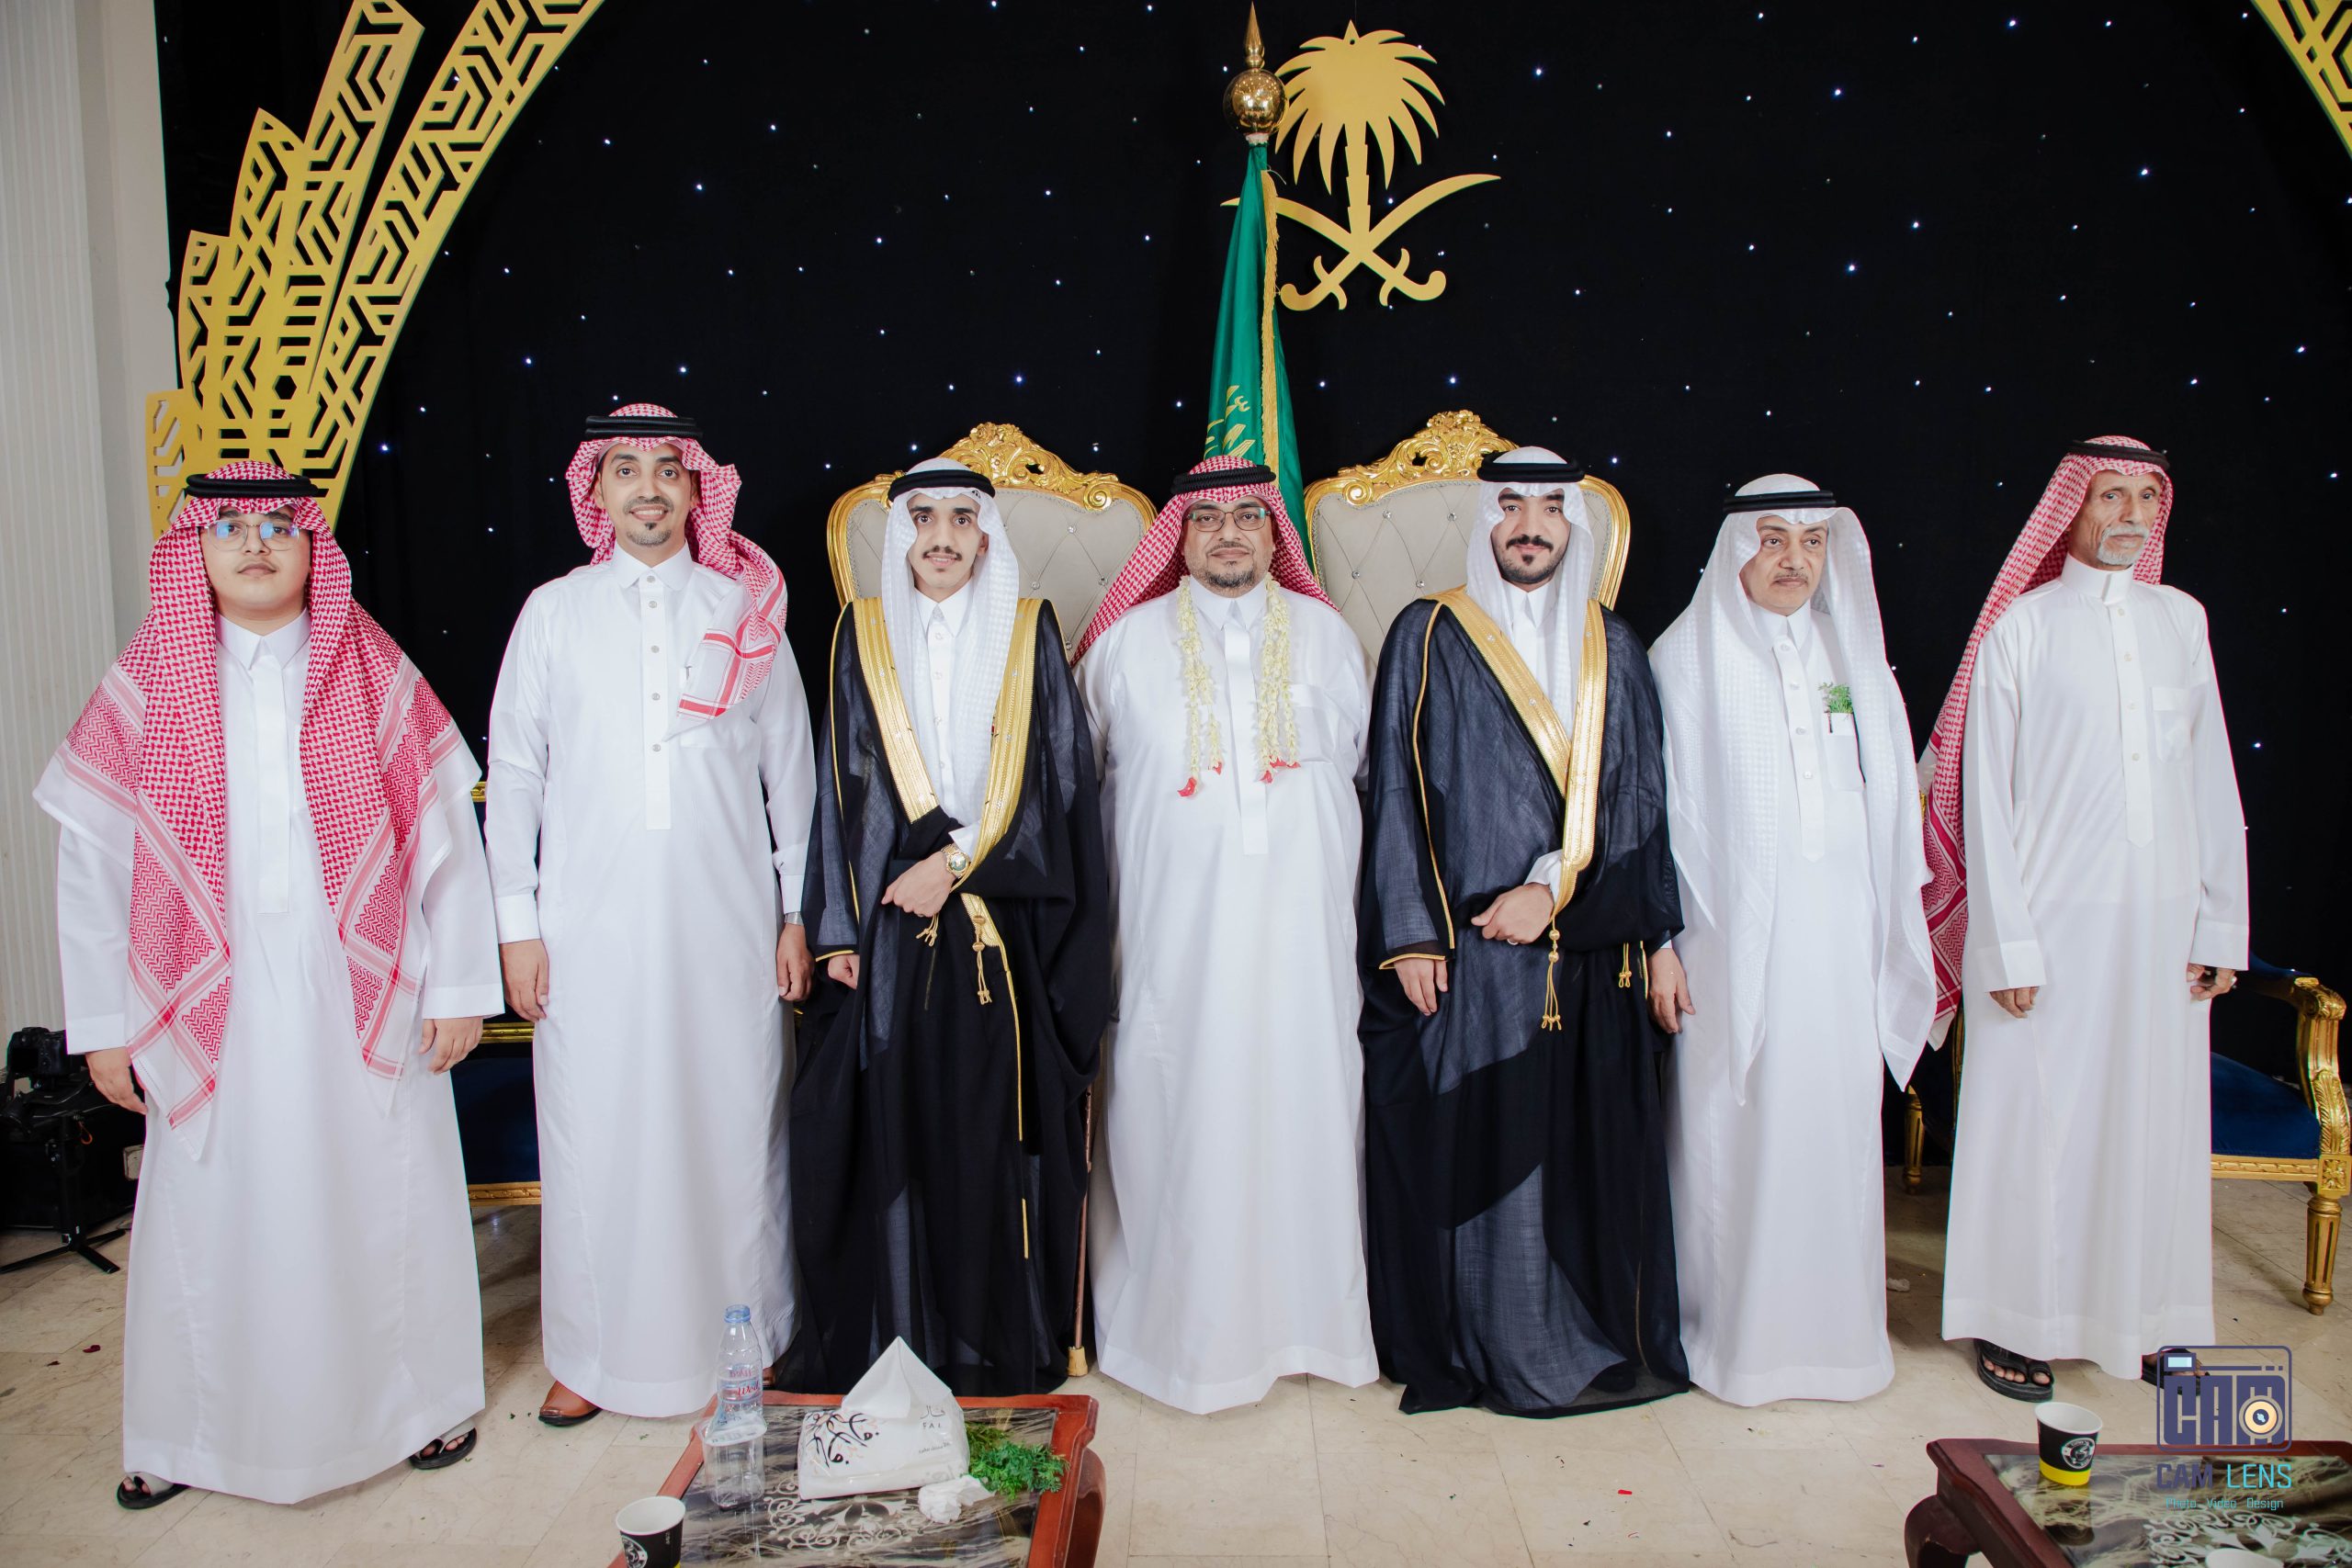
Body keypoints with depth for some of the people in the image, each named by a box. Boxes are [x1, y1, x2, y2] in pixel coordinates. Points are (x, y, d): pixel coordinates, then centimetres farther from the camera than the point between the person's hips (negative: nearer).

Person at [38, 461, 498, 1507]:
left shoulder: (379, 679, 1)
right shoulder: (146, 687, 3)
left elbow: (447, 837, 1)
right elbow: (90, 861, 4)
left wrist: (459, 988, -2)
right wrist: (103, 1024, 1)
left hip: (364, 1002, 0)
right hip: (216, 1010, 1)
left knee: (384, 1198, 8)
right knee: (215, 1210, 8)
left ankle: (424, 1395, 28)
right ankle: (187, 1433, 28)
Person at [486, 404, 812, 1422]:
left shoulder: (746, 611, 6)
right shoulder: (554, 612, 7)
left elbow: (790, 768, 8)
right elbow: (513, 771, 8)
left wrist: (799, 914, 4)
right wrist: (515, 924, 2)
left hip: (725, 922, 0)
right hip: (590, 927, 0)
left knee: (732, 1128, 4)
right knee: (593, 1135, 4)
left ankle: (745, 1344, 20)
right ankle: (594, 1355, 21)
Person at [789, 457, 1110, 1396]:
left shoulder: (1028, 633, 4)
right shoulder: (864, 633, 8)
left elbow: (1054, 778, -1)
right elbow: (844, 784, 6)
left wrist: (957, 860, -10)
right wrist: (838, 928, 0)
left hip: (1003, 928, -1)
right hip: (890, 926, 1)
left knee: (994, 1133, 2)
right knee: (891, 1132, 2)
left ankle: (999, 1344, 17)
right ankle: (890, 1343, 16)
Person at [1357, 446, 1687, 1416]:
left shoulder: (1613, 650, 11)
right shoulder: (1428, 639, 2)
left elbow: (1638, 799, 5)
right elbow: (1398, 793, -1)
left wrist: (1555, 886, -9)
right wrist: (1410, 934, -9)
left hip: (1589, 955, 3)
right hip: (1466, 951, -3)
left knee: (1590, 1148, 7)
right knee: (1468, 1146, 0)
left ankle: (1596, 1339, 23)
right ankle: (1466, 1346, 15)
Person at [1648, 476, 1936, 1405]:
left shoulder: (1855, 657, 11)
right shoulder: (1687, 659, -2)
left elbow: (1892, 802, 14)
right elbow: (1657, 806, -5)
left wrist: (1893, 939, 9)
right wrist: (1659, 940, -10)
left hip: (1840, 936, 4)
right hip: (1731, 936, -4)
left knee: (1837, 1128, 8)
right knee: (1731, 1129, 1)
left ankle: (1833, 1325, 24)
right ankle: (1732, 1329, 17)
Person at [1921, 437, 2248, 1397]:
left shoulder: (2182, 619, 10)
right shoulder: (2022, 628, -3)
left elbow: (2213, 778, 11)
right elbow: (1984, 796, -5)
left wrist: (2221, 923, 6)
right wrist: (2008, 945, -10)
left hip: (2162, 916, 4)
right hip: (2052, 912, -4)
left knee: (2156, 1116, 11)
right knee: (2034, 1116, 1)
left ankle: (2148, 1314, 27)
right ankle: (2016, 1319, 15)